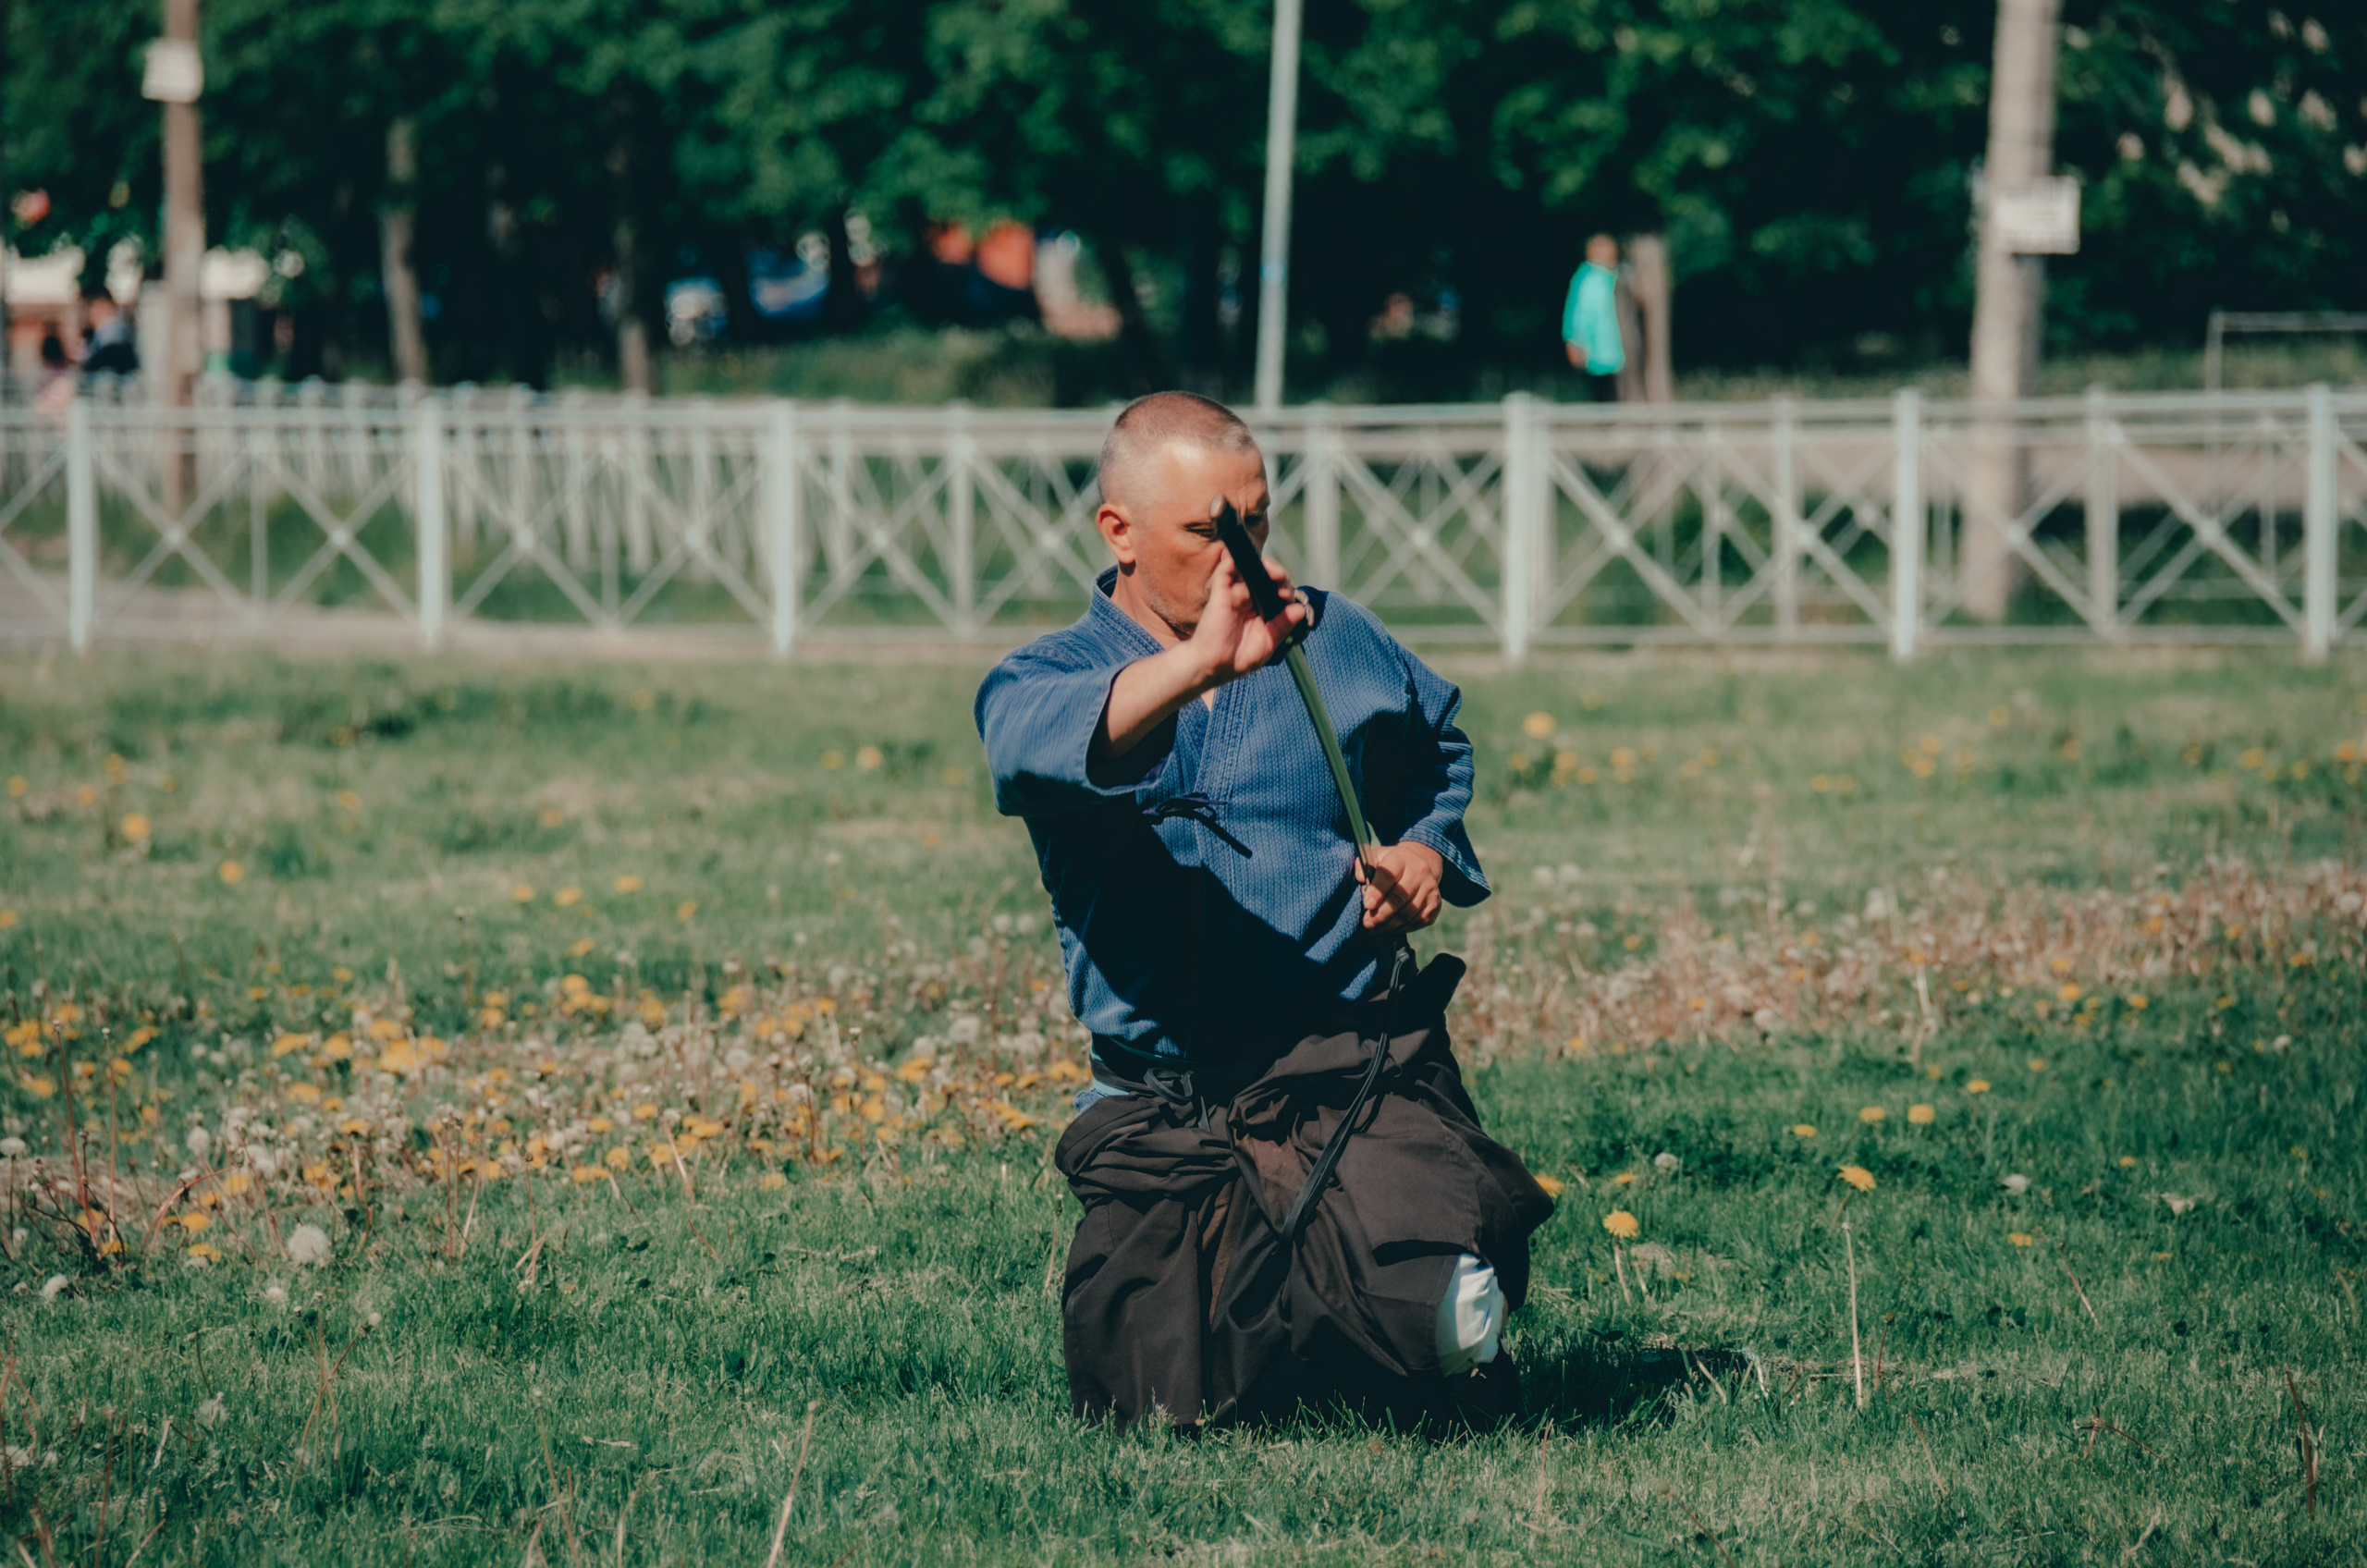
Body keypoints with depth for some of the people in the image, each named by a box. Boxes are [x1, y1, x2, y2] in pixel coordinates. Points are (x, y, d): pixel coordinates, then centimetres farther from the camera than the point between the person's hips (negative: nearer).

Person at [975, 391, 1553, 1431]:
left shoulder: (1335, 641, 11)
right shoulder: (1048, 679, 1)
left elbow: (1439, 753, 32)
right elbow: (1033, 745, -27)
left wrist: (1427, 848, 8)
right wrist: (1197, 665, -43)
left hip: (1351, 1071, 0)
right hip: (1161, 1105, 0)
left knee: (1429, 1298, -28)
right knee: (1161, 1398, -12)